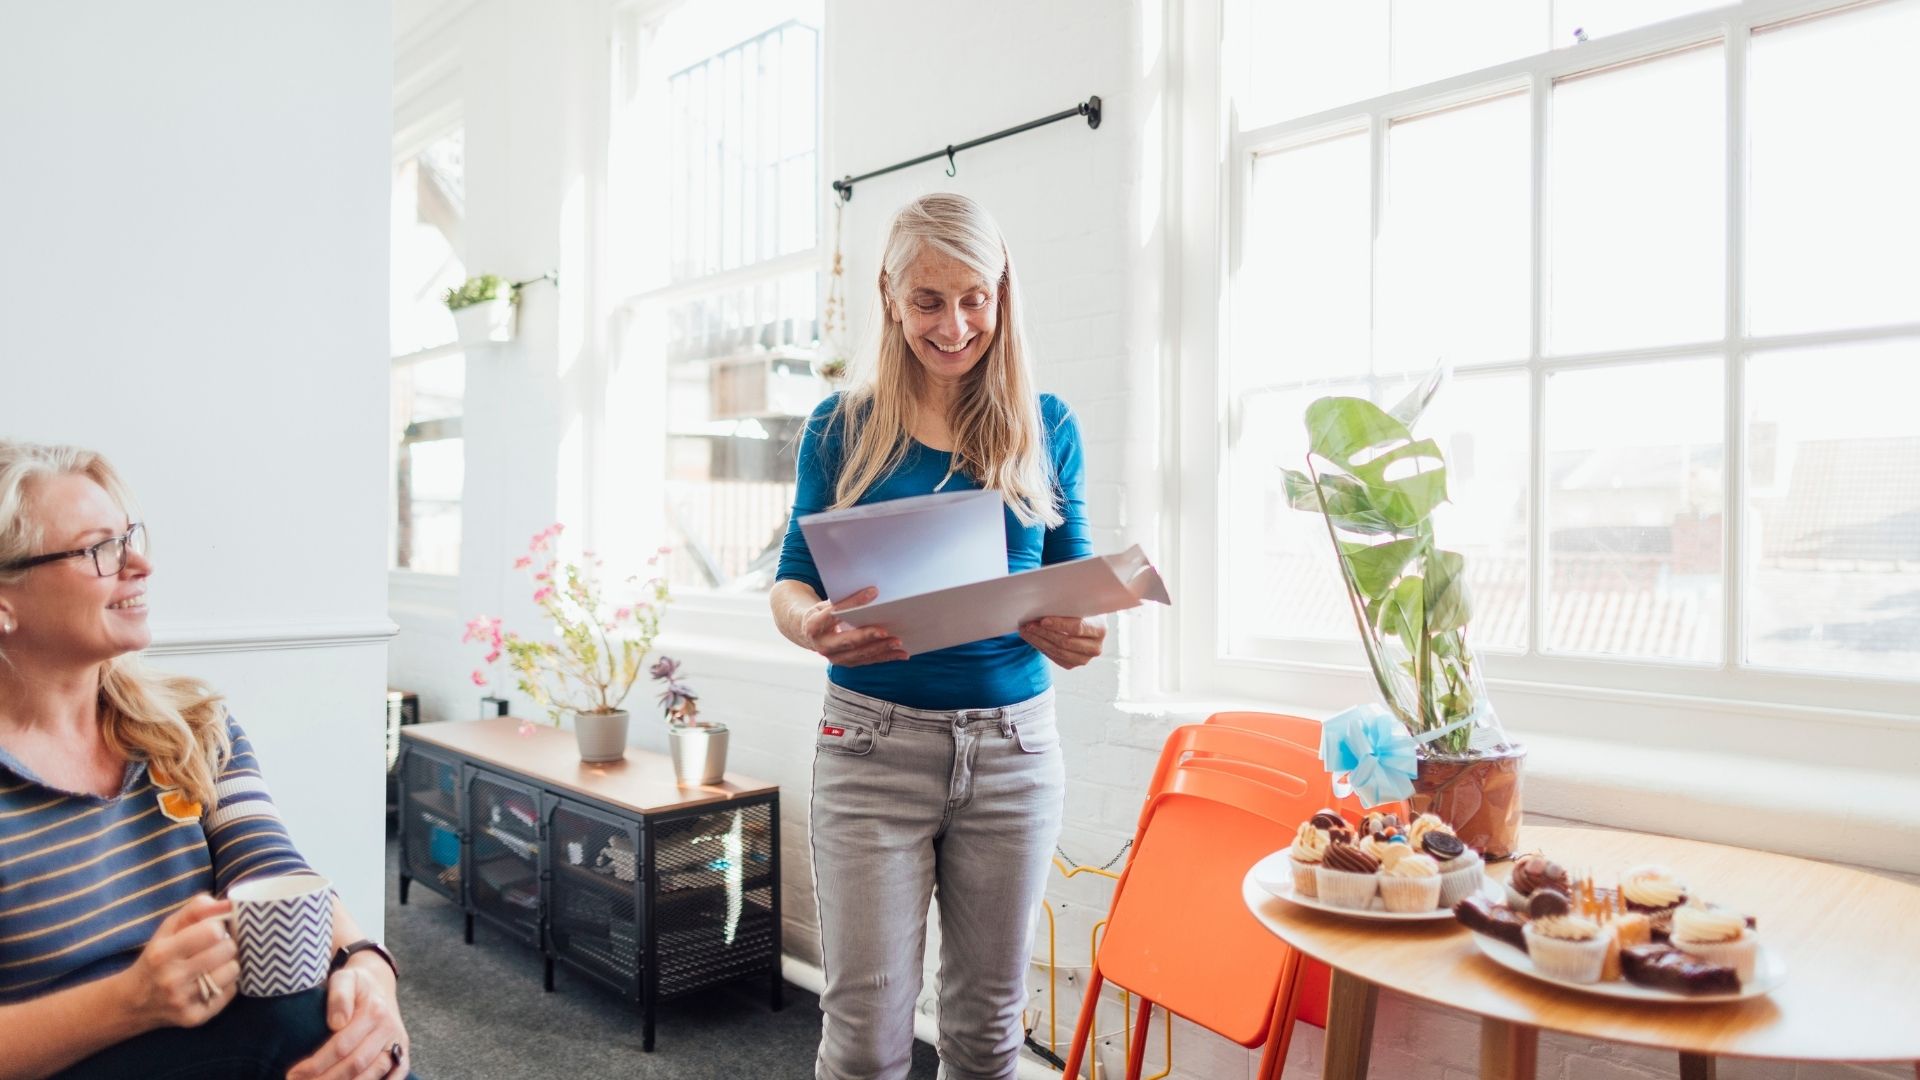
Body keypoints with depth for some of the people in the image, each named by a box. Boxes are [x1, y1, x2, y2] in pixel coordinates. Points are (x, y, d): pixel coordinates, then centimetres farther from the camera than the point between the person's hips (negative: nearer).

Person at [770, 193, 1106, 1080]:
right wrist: (810, 624, -20)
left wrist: (1077, 635, -15)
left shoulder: (1046, 428, 5)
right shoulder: (842, 427, 2)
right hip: (873, 745, -1)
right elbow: (792, 581, 3)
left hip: (1013, 747, 2)